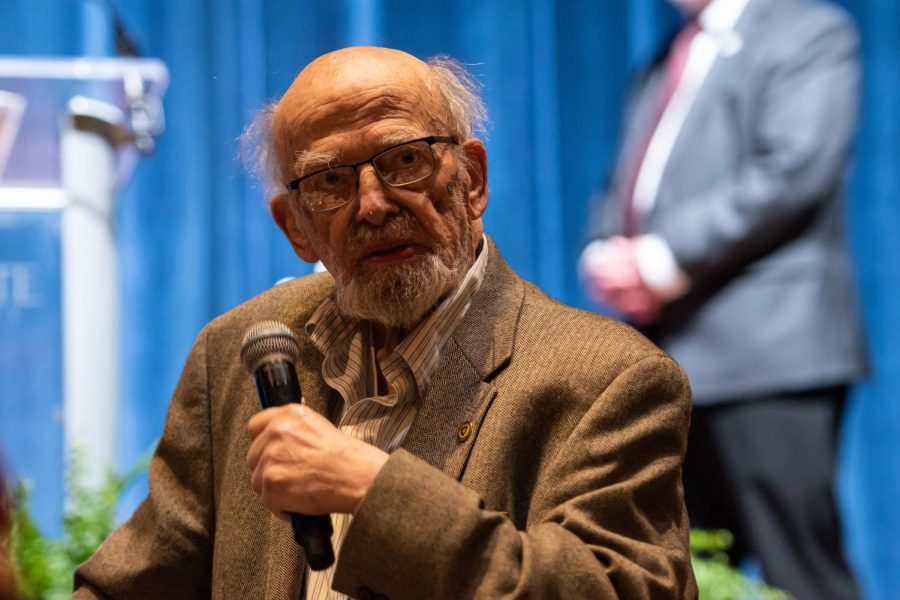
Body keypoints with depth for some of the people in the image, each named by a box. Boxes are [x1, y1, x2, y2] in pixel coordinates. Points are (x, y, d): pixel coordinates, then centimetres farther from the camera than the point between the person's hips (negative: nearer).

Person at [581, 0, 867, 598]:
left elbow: (792, 169, -14)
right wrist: (605, 254, 1)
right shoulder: (664, 65, 25)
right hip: (667, 359, 8)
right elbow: (622, 191, 24)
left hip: (763, 351, -8)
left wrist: (668, 257, -14)